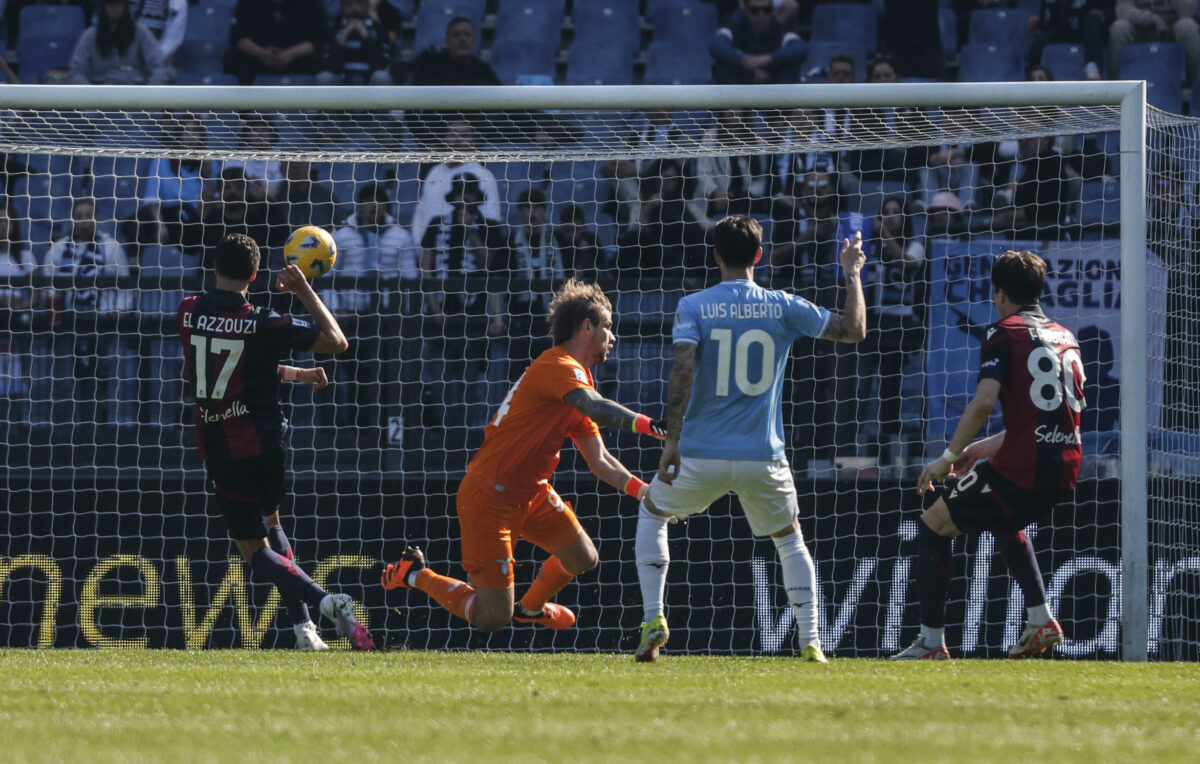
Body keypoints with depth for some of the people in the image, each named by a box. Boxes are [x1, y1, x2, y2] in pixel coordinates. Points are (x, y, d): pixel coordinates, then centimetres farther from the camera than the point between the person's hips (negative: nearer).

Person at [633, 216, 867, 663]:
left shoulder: (693, 308, -4)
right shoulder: (783, 308, 0)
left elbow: (682, 373, -16)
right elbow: (854, 331, 7)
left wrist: (671, 442, -13)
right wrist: (852, 274, 21)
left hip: (701, 457, -1)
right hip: (764, 458, 1)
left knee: (651, 512, 25)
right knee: (789, 539, 23)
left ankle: (653, 621, 10)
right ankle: (810, 643, 9)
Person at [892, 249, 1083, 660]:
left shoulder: (1004, 333, -4)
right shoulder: (1065, 337, 18)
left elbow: (983, 402, -17)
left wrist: (948, 457, -7)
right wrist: (985, 447, 27)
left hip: (1019, 470, -7)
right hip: (1063, 471, 7)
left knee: (934, 525, 10)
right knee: (1006, 523, 38)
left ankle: (931, 641, 5)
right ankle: (1040, 619, 25)